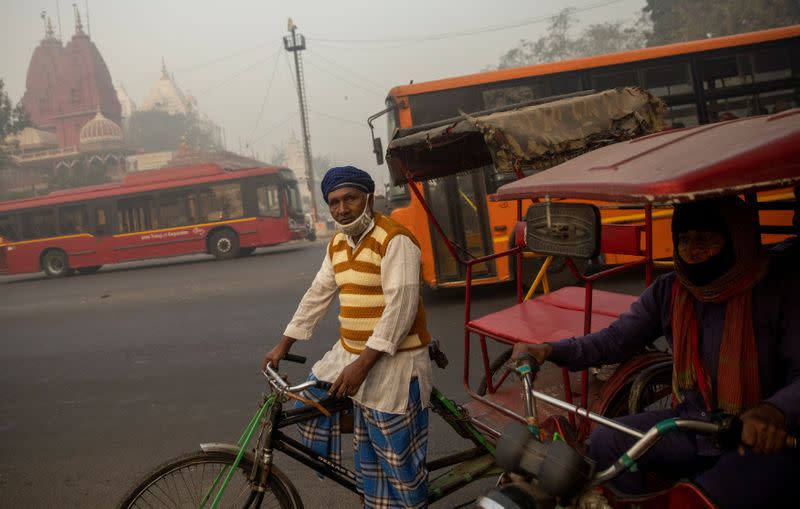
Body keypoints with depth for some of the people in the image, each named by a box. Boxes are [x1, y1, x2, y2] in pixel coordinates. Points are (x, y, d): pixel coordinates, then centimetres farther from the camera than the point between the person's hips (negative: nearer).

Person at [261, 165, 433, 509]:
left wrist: (362, 364, -25)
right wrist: (283, 345, 15)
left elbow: (401, 308, -23)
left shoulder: (394, 240, -16)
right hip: (349, 353, 8)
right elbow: (317, 295, 16)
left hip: (393, 362, -8)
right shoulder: (337, 244, 10)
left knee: (397, 458, 0)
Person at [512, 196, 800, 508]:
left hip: (761, 442, -4)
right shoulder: (668, 291, 0)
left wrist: (775, 411, -42)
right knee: (605, 442, -15)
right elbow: (614, 339, -1)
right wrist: (551, 351, -18)